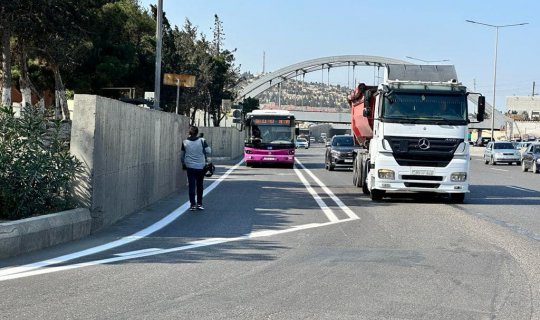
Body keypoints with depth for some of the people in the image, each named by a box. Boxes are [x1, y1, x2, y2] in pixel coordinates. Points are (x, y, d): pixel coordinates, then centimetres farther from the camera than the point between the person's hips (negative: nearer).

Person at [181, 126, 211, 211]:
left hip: (190, 167, 0)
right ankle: (199, 204, 17)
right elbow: (208, 151, -8)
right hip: (201, 166, 0)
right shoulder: (202, 141, -7)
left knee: (191, 186, 3)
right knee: (199, 185, 13)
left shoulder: (185, 142, -2)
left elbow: (182, 155, 5)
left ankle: (193, 204, 0)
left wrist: (183, 164, 21)